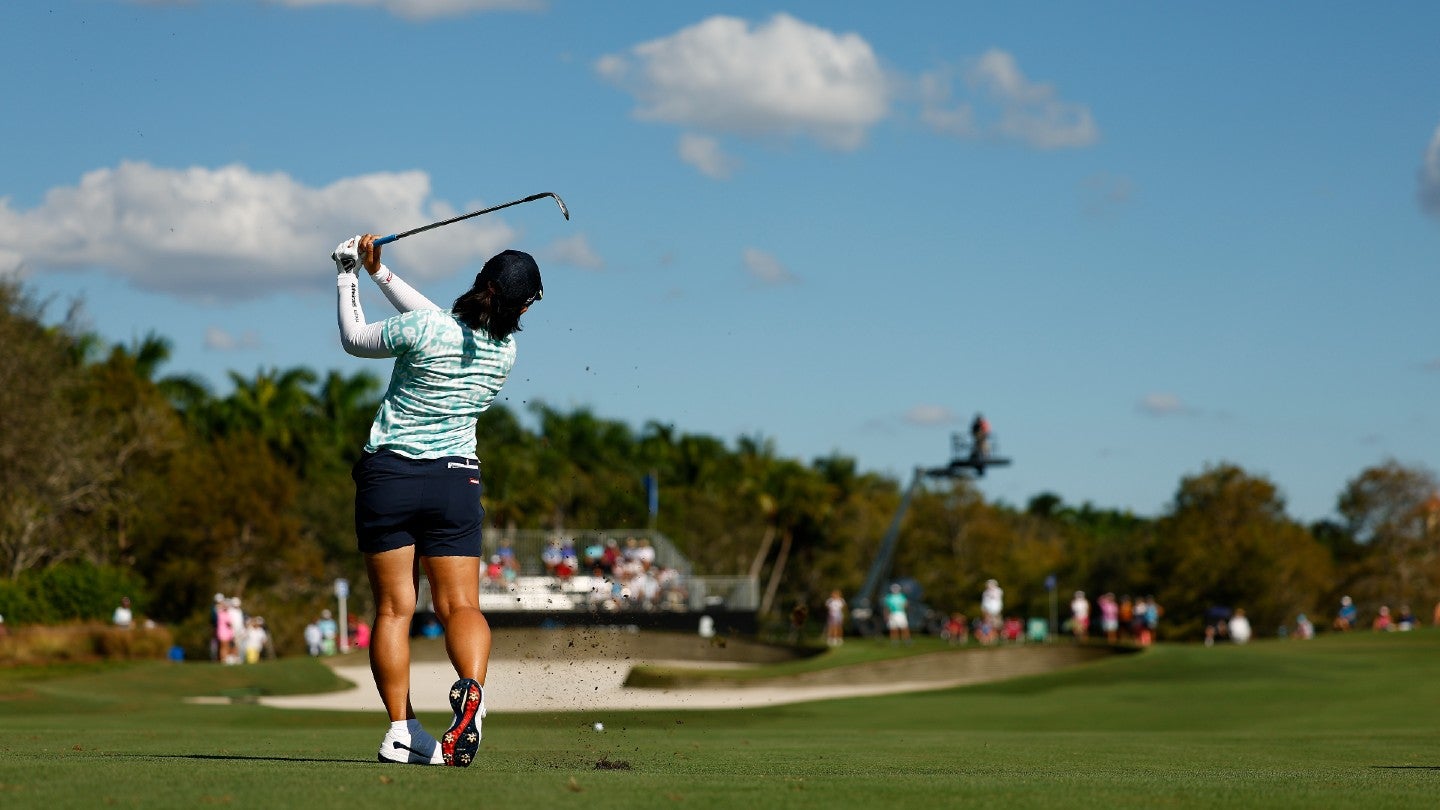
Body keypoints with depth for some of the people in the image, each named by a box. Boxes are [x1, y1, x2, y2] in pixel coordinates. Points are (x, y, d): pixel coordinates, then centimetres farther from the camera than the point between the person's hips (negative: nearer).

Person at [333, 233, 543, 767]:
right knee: (461, 604, 0)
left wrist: (347, 277, 17)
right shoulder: (506, 350, 0)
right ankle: (471, 687, -30)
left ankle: (401, 728, -4)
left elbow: (354, 340, 5)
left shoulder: (421, 330, -14)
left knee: (394, 608, 3)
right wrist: (379, 272, 18)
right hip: (456, 480, 2)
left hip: (388, 473, -2)